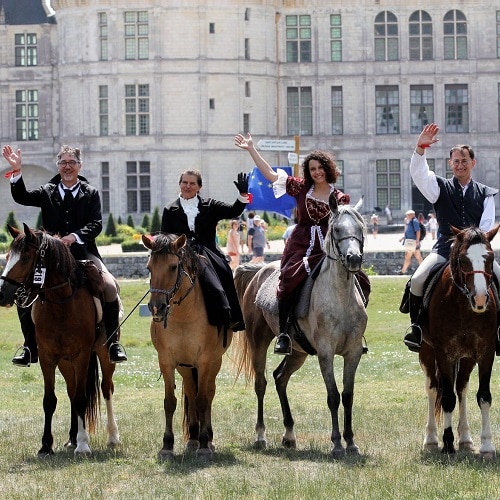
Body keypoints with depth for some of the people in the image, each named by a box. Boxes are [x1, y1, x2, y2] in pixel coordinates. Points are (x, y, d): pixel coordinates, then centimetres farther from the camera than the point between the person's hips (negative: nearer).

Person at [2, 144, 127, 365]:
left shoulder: (91, 194, 7)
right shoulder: (47, 192, 11)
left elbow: (96, 224, -4)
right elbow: (22, 197, -4)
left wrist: (75, 237, -21)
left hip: (83, 253, -1)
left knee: (110, 287, -23)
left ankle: (112, 344, -10)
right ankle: (30, 348, -6)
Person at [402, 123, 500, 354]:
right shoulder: (441, 187, 8)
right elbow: (418, 173, -10)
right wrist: (420, 148, -27)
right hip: (446, 247, -1)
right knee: (417, 280, -22)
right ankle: (416, 326, -4)